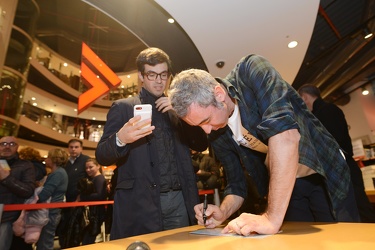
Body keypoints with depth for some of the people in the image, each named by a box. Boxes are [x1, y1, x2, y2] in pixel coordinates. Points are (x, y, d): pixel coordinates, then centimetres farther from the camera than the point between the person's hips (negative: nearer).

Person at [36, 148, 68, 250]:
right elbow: (47, 191, 18)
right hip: (52, 211, 10)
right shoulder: (59, 172, 14)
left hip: (50, 212, -10)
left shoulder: (57, 174, -19)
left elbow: (44, 194, -22)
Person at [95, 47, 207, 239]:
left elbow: (201, 145, 8)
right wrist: (120, 139, -28)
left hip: (179, 200, 4)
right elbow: (101, 156, -6)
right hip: (140, 203, -3)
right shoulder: (123, 107, 1)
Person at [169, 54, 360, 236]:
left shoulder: (252, 73, -25)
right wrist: (222, 212, -18)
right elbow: (236, 182, 1)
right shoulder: (215, 134, -8)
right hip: (282, 187, 4)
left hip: (323, 176, -3)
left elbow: (286, 132, -40)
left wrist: (272, 217, -39)